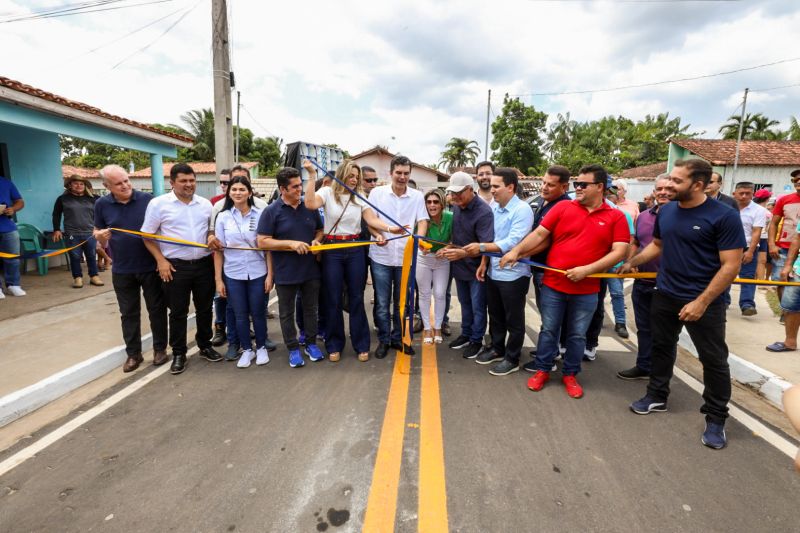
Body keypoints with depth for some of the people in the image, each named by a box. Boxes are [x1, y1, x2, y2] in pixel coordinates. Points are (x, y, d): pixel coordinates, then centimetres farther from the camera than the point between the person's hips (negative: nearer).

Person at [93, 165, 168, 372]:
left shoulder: (147, 199, -6)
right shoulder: (102, 204, -1)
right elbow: (97, 231, 10)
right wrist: (99, 235, -15)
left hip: (151, 266, -2)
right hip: (122, 270, 2)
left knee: (157, 309, 9)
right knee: (129, 313, 12)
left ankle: (160, 349, 24)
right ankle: (133, 353, 26)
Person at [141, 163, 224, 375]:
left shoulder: (205, 204, 7)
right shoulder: (159, 203, -4)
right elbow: (147, 236, -2)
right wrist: (160, 260, -9)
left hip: (204, 264, 3)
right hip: (176, 267, -3)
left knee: (205, 309, 13)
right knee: (178, 312, 7)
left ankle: (205, 346, 30)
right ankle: (178, 353, 21)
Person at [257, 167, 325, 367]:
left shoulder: (310, 207, 2)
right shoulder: (271, 211, -9)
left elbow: (320, 230, 15)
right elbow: (262, 242, -12)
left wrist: (317, 241, -8)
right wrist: (291, 244, -22)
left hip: (311, 270, 3)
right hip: (285, 273, -3)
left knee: (310, 308, 15)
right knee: (287, 313, 9)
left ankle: (311, 343, 32)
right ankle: (293, 349, 25)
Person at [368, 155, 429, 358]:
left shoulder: (417, 196, 3)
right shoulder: (377, 192, 0)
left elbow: (422, 220, -1)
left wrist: (420, 237, -23)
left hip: (405, 257, 2)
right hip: (381, 256, -1)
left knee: (401, 302, 13)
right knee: (382, 303, 6)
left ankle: (398, 338, 29)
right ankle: (383, 340, 22)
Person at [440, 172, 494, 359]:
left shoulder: (484, 211, -23)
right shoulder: (456, 206, -2)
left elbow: (486, 245, -28)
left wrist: (462, 253, -40)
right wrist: (449, 248, -5)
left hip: (476, 268, -6)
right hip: (459, 265, 7)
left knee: (477, 306, 8)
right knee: (465, 303, 21)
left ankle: (476, 340, 25)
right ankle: (466, 334, 38)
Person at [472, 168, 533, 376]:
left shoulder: (523, 210, -16)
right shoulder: (494, 208, 5)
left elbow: (512, 242, -25)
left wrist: (481, 247, -28)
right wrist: (484, 264, 6)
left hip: (514, 274, -7)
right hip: (493, 272, 7)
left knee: (514, 320, 9)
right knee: (495, 316, 20)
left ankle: (512, 359, 24)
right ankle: (497, 349, 39)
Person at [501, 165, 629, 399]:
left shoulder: (616, 217, -1)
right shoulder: (562, 207, 0)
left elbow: (619, 252, -8)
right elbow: (539, 234, 0)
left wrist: (587, 269, -18)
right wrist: (516, 251, -11)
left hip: (587, 290, 0)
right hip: (553, 285, 0)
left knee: (577, 335, 13)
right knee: (548, 330, 11)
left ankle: (570, 374, 31)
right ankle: (542, 370, 27)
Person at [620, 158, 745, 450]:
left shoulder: (724, 216, -16)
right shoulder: (666, 211, 1)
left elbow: (731, 265, -17)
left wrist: (702, 302, -22)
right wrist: (632, 261, -2)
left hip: (704, 301, -5)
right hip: (665, 295, 6)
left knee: (714, 359, 7)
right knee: (661, 347, 17)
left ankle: (716, 418, 23)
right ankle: (657, 396, 35)